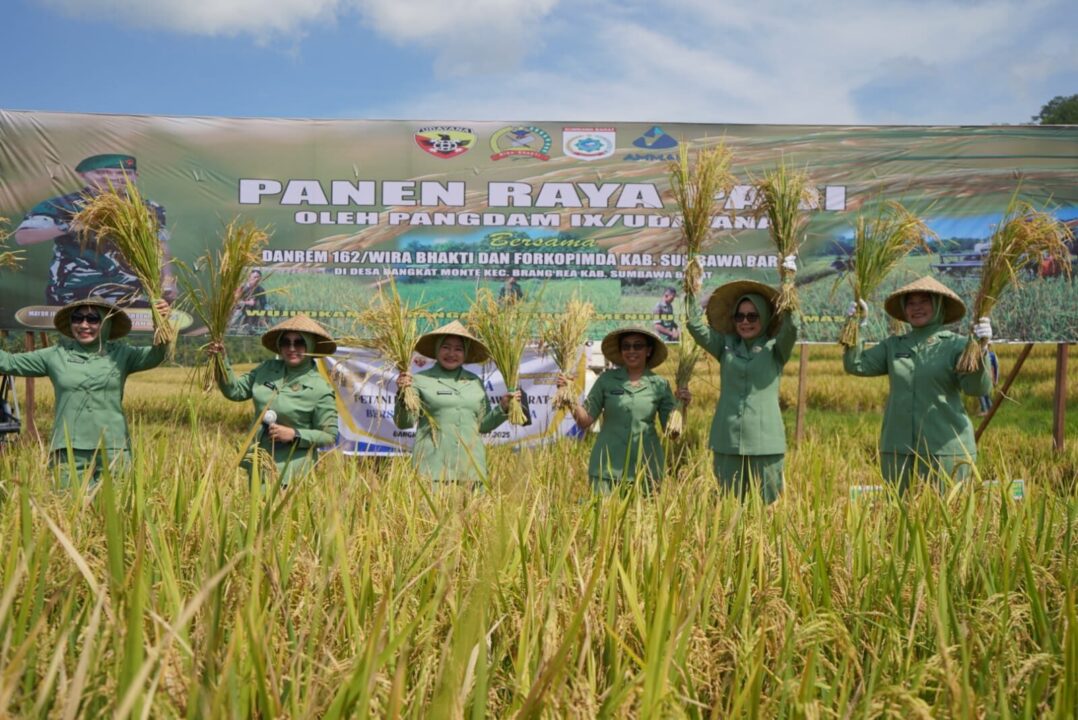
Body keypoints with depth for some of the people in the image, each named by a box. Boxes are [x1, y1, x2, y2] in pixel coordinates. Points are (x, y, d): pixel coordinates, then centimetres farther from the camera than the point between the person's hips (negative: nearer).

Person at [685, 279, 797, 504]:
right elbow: (695, 325, 3)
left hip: (765, 442, -2)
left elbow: (791, 326, -13)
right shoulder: (726, 346, 11)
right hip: (727, 441, 2)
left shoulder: (775, 349, 5)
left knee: (768, 505, 2)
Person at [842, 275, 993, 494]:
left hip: (944, 449, -4)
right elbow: (855, 365, 5)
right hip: (897, 449, 4)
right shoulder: (893, 346, 12)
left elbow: (978, 387, -12)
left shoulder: (956, 344, 0)